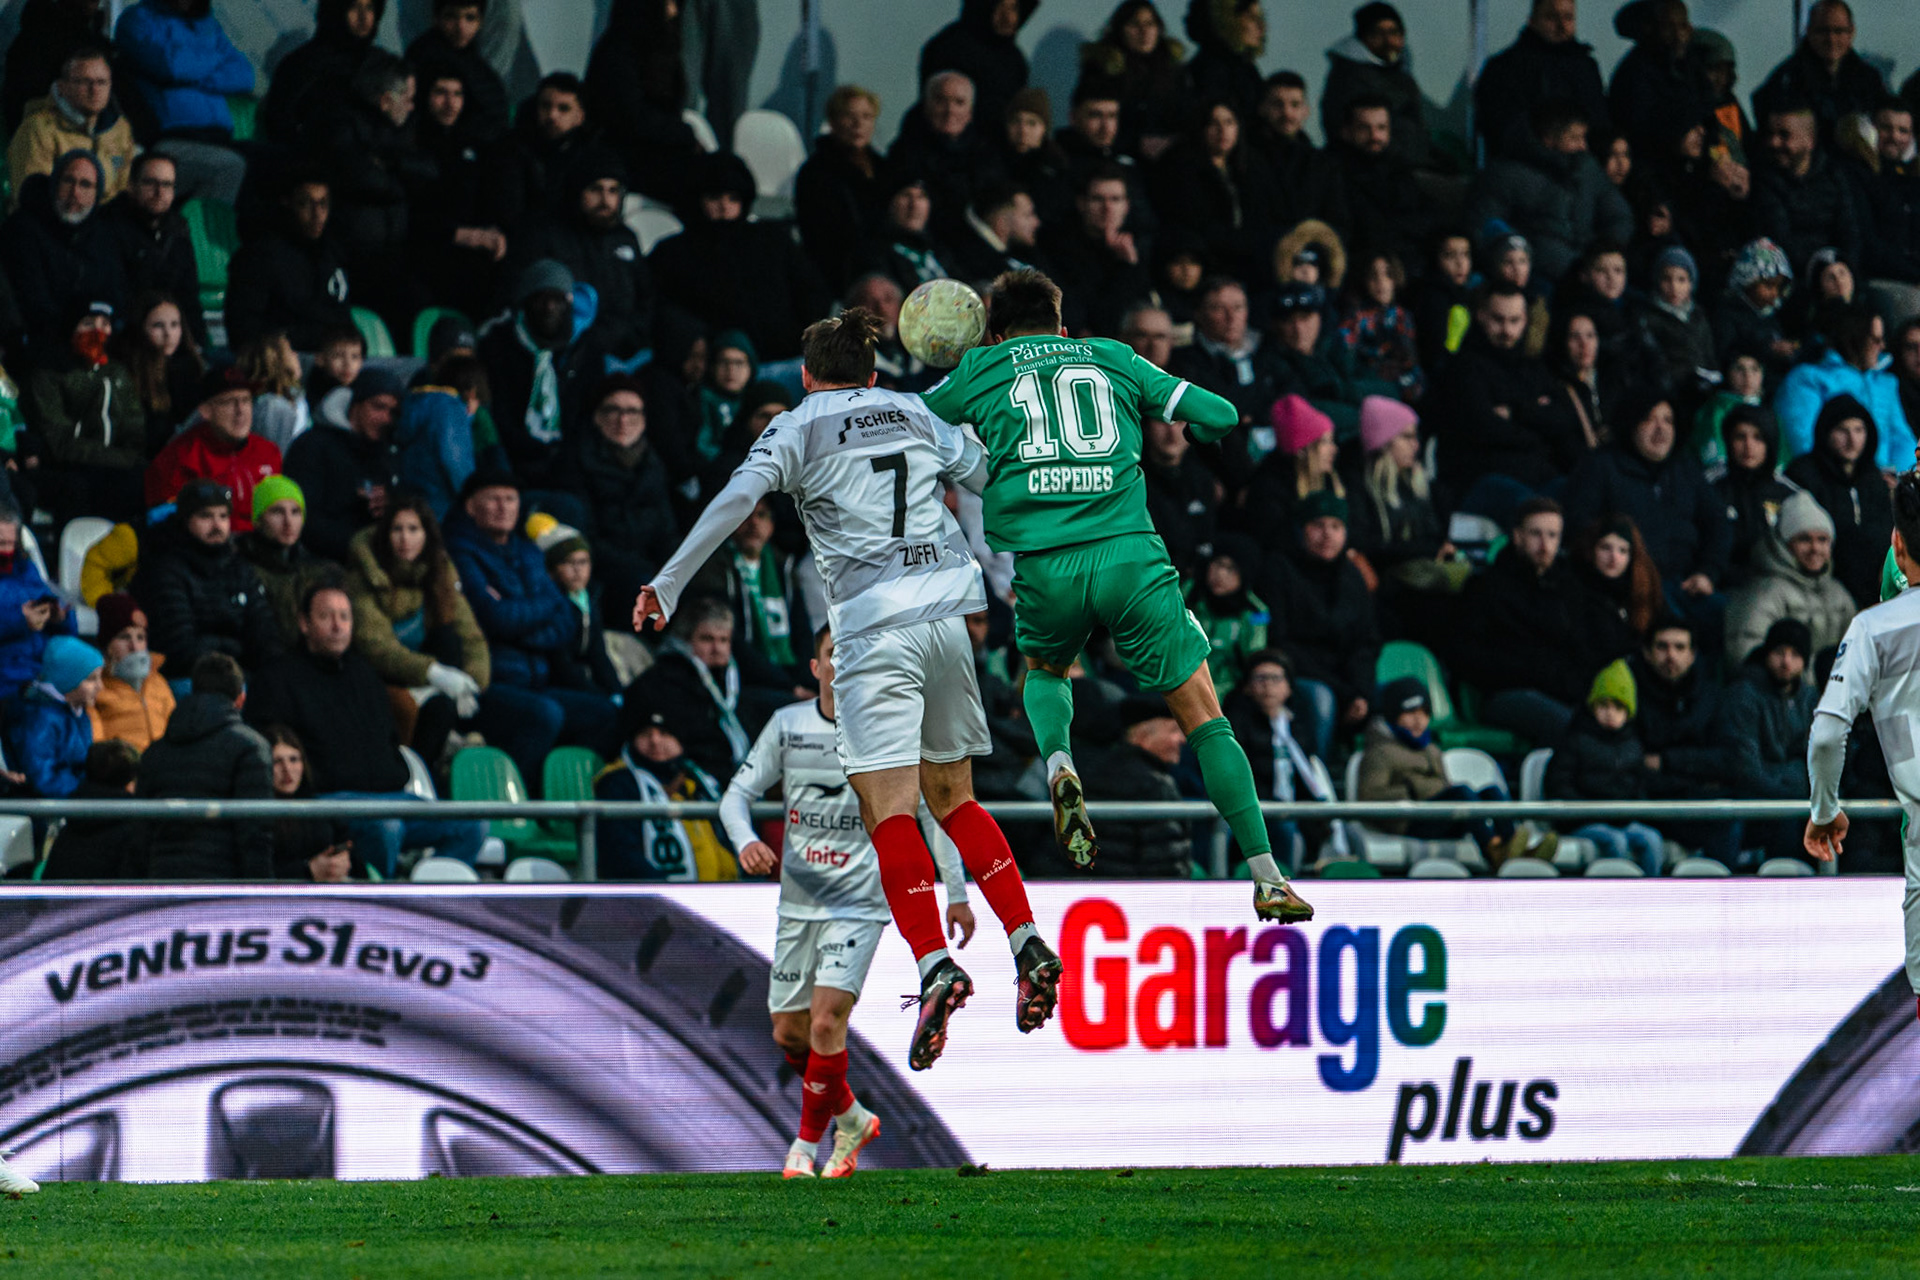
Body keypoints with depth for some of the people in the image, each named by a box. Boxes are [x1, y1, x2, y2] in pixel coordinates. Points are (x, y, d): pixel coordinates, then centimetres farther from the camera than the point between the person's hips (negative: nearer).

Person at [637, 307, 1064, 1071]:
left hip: (874, 621, -5)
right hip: (947, 611, 5)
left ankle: (934, 965, -27)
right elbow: (985, 473, 23)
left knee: (889, 805, -10)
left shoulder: (798, 429, 3)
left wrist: (669, 582, -8)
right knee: (951, 795, 17)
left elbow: (736, 500, -10)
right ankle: (1028, 946, 7)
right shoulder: (913, 415, 16)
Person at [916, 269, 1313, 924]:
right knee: (1205, 720, 6)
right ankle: (1266, 876, -2)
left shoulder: (981, 371, 14)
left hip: (1041, 567, 0)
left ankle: (1058, 766, 1)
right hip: (1130, 553, 0)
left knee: (1044, 671, 33)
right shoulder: (1113, 359, 18)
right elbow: (1220, 416, 14)